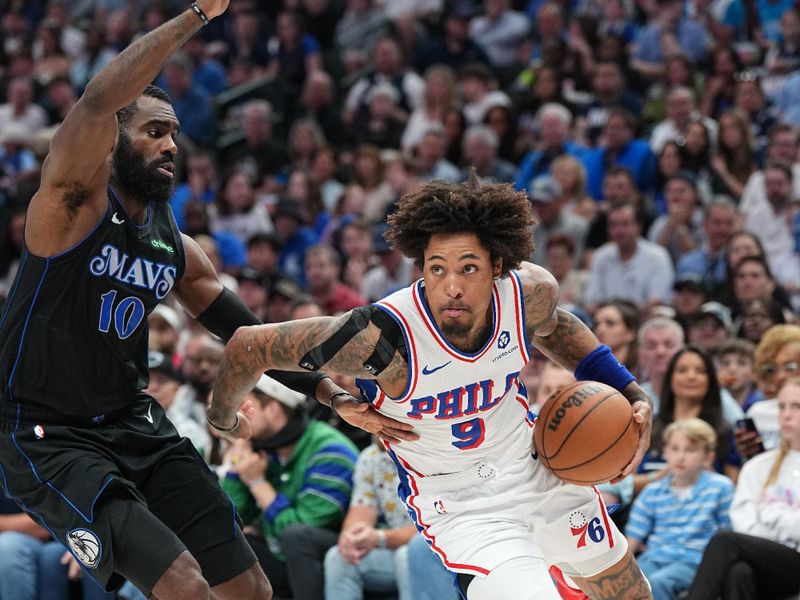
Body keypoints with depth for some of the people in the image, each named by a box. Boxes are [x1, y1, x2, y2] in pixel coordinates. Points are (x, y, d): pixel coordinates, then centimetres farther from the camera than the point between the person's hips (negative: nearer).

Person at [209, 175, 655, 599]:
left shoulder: (531, 292, -20)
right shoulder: (385, 336, -35)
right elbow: (249, 346, -23)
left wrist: (631, 394, -2)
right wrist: (225, 418, -3)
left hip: (536, 467, 6)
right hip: (459, 505, -5)